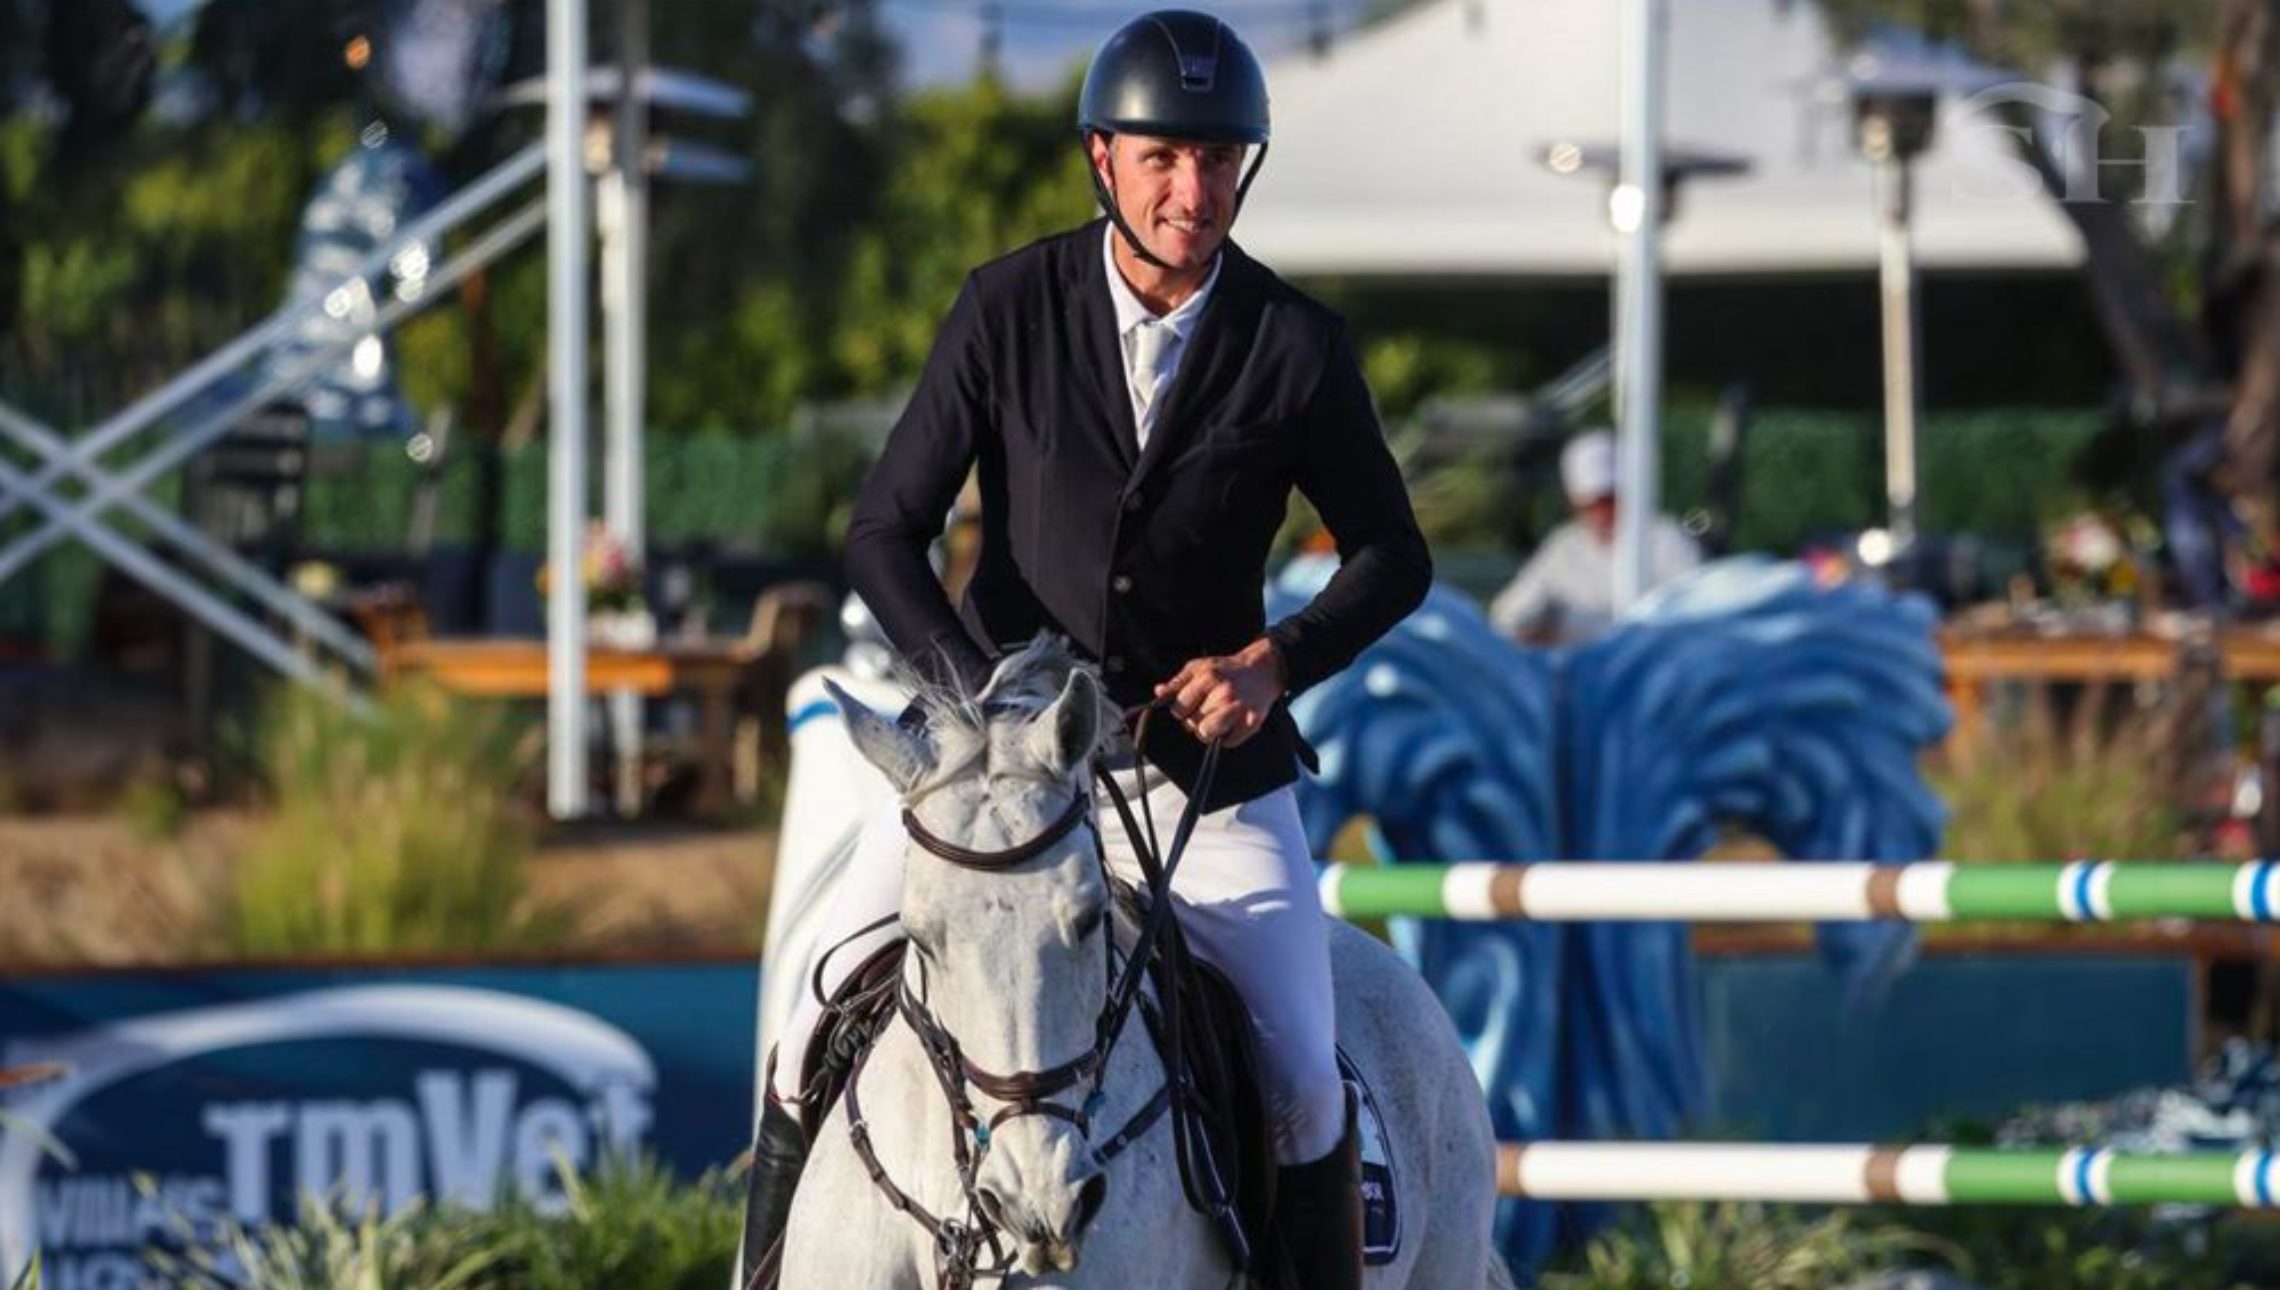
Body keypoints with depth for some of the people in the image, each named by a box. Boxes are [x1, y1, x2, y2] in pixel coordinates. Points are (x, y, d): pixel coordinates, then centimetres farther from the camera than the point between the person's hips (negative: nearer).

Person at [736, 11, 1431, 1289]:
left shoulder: (1296, 345, -6)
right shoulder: (1009, 308, -6)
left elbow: (1392, 556, 5)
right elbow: (885, 531, -3)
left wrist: (1275, 660, -13)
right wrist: (977, 687, -19)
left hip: (1206, 753, 0)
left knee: (1303, 1082, -11)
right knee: (825, 1033, -5)